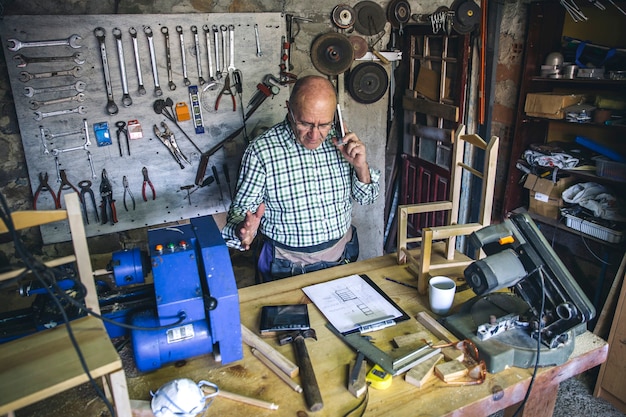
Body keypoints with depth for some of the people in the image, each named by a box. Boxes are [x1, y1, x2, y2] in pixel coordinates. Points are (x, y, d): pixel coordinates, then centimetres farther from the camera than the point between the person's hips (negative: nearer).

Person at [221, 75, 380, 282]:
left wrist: (361, 167, -16)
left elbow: (366, 198, 4)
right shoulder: (261, 150, -17)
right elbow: (241, 207, -8)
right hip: (288, 267, -5)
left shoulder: (341, 140, -7)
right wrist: (243, 229, -31)